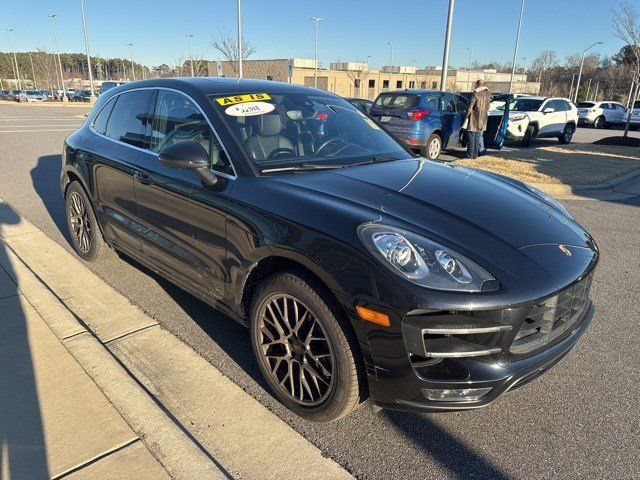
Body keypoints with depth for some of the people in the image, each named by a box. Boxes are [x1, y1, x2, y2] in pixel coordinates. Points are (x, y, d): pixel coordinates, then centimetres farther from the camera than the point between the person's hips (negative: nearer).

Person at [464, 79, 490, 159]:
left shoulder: (475, 94, -14)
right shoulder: (487, 94, 6)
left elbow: (470, 107, -14)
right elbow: (487, 108, 12)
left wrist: (466, 118, -8)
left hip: (474, 120, -6)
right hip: (482, 120, 6)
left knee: (471, 138, -1)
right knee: (478, 138, 12)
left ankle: (470, 155, 1)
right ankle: (475, 155, 15)